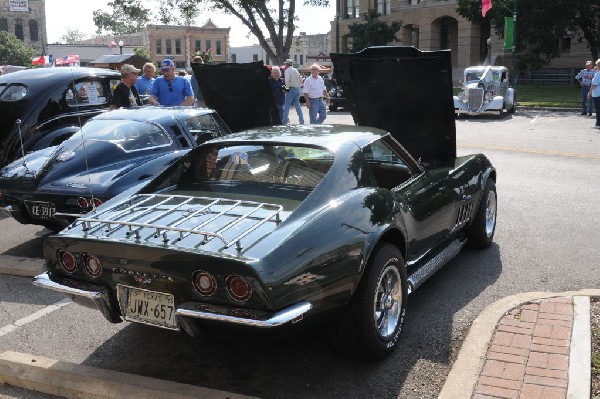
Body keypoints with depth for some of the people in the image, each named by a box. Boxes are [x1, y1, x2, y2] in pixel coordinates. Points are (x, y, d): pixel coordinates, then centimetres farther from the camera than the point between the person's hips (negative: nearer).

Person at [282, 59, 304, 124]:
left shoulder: (287, 71, -9)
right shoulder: (296, 70, 14)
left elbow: (287, 80, -22)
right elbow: (301, 80, 18)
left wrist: (287, 88, -11)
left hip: (291, 89, -7)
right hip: (297, 89, 7)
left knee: (287, 105, 0)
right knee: (298, 105, 10)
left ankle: (284, 121, 1)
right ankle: (302, 121, 8)